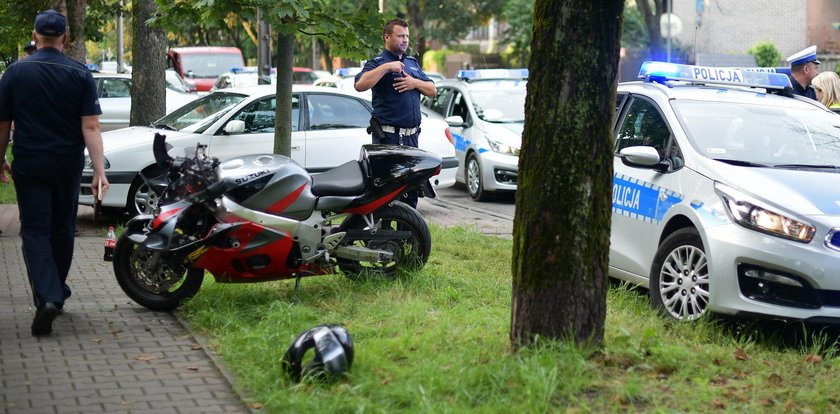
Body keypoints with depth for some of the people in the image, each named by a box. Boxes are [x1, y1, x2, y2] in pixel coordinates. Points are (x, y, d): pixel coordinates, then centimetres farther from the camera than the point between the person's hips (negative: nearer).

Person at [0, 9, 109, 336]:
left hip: (29, 165, -2)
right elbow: (90, 127, -10)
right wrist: (100, 171, -11)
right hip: (68, 165, 2)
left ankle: (47, 297, -20)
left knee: (35, 232, -2)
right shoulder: (80, 75, -3)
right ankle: (57, 292, 30)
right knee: (62, 230, 16)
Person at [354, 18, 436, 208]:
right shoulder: (378, 63, -3)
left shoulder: (412, 63, 19)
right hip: (388, 137, -7)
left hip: (411, 135, 7)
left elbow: (432, 90, 18)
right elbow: (360, 85, -23)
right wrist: (386, 67, -23)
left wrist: (415, 83, -2)